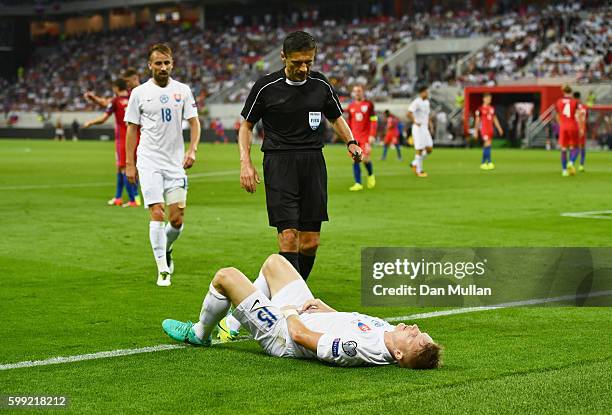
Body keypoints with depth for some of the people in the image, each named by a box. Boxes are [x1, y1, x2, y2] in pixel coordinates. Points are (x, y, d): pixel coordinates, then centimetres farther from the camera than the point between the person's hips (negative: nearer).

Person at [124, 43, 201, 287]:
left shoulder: (182, 90, 6)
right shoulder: (139, 93, 2)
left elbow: (194, 122, 7)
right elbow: (132, 128, 6)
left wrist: (192, 150, -9)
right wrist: (129, 164, 2)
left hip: (176, 163, 2)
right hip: (149, 163, -2)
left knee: (177, 219, -1)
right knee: (157, 214, -12)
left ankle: (166, 251, 30)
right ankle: (163, 269, -4)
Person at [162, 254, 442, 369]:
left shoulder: (359, 347, -43)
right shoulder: (387, 331, -19)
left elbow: (300, 335, -33)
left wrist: (288, 311, -15)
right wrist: (324, 308, -5)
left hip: (283, 329, -8)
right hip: (304, 313, 8)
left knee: (225, 276, -2)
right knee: (274, 260, 21)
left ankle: (199, 334, 29)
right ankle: (239, 323, 40)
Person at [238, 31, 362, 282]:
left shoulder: (321, 85, 5)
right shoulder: (266, 87, -4)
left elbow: (336, 118, 21)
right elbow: (246, 125, 7)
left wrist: (351, 142, 2)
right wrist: (245, 162, -6)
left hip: (313, 162, 3)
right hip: (279, 163, -3)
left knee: (311, 242, 1)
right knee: (289, 236, -15)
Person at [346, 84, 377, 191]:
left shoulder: (369, 104, 0)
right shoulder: (351, 106, 11)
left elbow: (374, 121, -2)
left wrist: (372, 135, -10)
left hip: (366, 136, -4)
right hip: (354, 137, 4)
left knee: (365, 158, -13)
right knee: (355, 160, -2)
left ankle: (371, 175, 18)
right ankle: (358, 184, 3)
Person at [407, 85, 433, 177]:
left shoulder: (427, 102, 14)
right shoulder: (416, 102, -14)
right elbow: (409, 113, -25)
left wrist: (430, 123, 14)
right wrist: (415, 122, -23)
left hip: (425, 128, 8)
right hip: (418, 128, -8)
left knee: (429, 149, 6)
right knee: (419, 150, -4)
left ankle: (415, 164, 19)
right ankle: (419, 171, 4)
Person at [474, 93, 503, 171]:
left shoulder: (492, 108, 13)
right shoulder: (480, 109, -4)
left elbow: (495, 119, 19)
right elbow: (477, 120, -2)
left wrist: (499, 128, 16)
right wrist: (476, 131, -4)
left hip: (490, 129, 6)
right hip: (484, 129, -6)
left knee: (486, 146, 8)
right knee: (488, 144, -16)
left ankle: (483, 162, 14)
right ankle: (489, 162, -16)